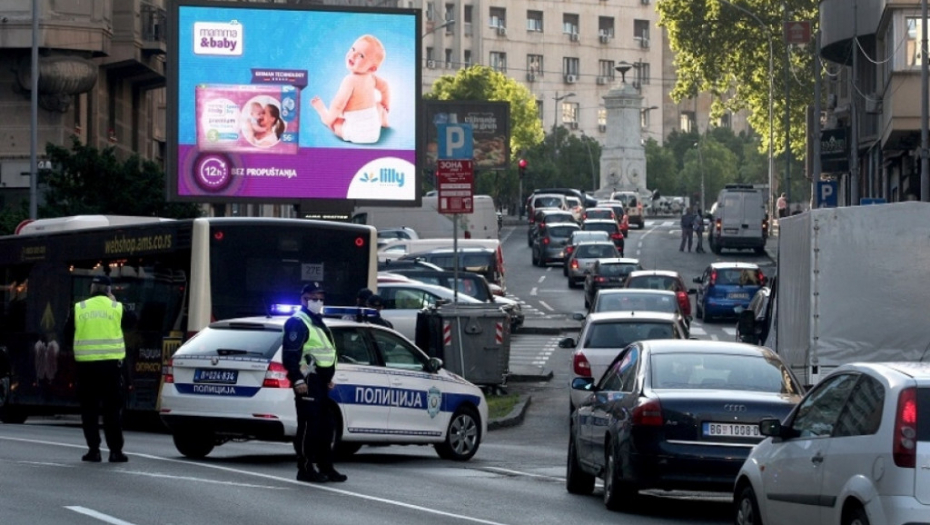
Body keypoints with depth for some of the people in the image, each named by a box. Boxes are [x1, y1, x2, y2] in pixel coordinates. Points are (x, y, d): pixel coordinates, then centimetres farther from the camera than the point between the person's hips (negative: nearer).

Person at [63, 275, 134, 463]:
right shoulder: (116, 308, 1)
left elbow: (67, 337, 7)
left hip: (85, 364, 1)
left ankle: (93, 449, 5)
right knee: (112, 409, 3)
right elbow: (129, 322, 18)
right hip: (111, 363, -1)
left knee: (89, 409, 7)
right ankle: (115, 450, 0)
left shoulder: (78, 309, 4)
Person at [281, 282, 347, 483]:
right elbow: (290, 354, -18)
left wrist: (328, 378, 26)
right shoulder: (298, 323, -9)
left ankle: (325, 467, 17)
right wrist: (297, 380, -24)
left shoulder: (318, 322, 23)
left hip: (320, 382, 10)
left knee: (325, 426, 11)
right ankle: (305, 469, -8)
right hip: (308, 382, -10)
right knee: (309, 426, -10)